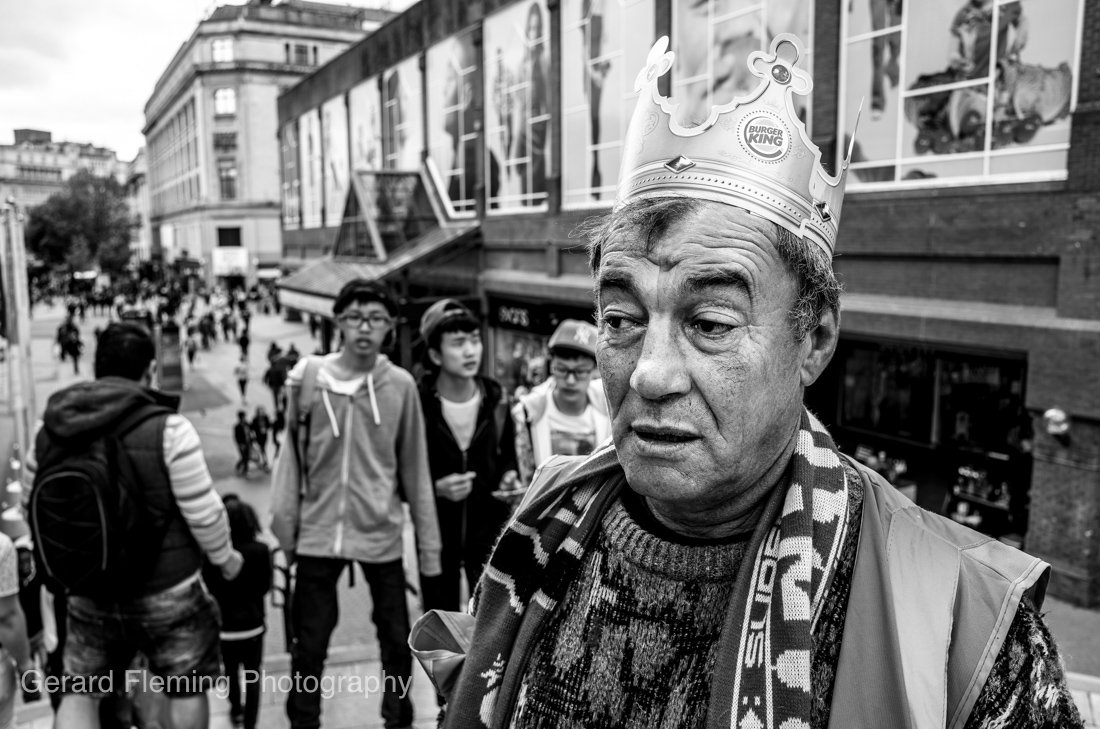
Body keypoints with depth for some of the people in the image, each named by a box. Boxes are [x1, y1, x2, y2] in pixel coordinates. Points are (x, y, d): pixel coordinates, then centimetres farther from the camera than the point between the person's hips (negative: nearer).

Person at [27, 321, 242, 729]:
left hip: (88, 593, 4)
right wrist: (225, 557, 1)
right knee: (186, 690, 15)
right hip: (166, 592, -4)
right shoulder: (168, 428, -18)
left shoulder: (50, 430, -2)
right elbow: (202, 512, -16)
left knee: (78, 694, 19)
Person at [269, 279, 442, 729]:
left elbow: (415, 470, -1)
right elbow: (292, 456, 2)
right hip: (318, 532, 0)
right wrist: (285, 523, 1)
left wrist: (428, 544, 2)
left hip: (381, 534, 1)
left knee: (397, 641, 12)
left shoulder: (400, 386, -5)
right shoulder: (307, 377, -6)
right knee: (309, 645, 12)